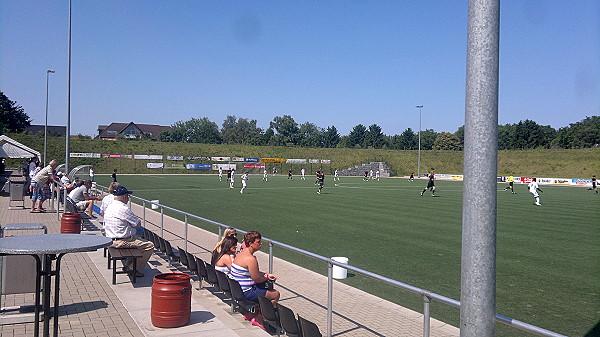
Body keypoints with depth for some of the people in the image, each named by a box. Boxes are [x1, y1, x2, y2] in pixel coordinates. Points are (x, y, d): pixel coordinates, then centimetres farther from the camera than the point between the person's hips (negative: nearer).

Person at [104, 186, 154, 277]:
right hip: (122, 242, -10)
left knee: (138, 240, 31)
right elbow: (138, 224, -14)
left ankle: (128, 265, 27)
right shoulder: (124, 209, -21)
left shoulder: (110, 207, 10)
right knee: (149, 246, -6)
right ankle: (135, 269, -1)